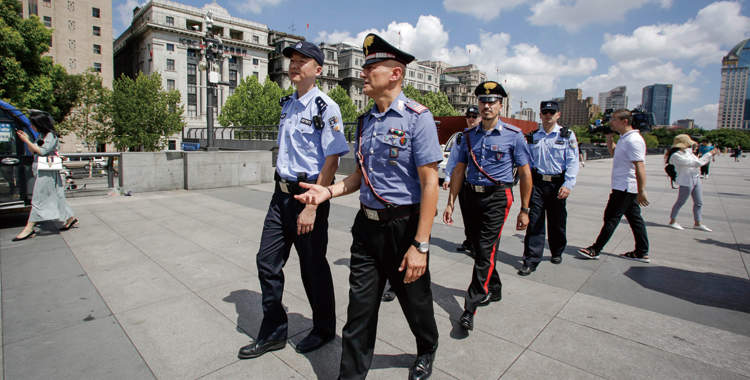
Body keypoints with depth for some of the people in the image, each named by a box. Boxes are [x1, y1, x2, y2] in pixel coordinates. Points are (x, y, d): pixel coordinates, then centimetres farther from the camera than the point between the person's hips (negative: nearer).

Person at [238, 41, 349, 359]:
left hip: (309, 195, -8)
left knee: (313, 268, 5)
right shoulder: (287, 104, 14)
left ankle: (324, 330, 30)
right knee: (267, 262, 11)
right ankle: (273, 333, 30)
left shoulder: (325, 107, -11)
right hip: (282, 193, 8)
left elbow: (332, 160, -17)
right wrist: (282, 187, 18)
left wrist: (312, 207, -21)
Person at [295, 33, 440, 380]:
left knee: (414, 301, 17)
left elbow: (430, 184, -17)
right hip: (367, 224, 5)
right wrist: (329, 191, -1)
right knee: (360, 307, 11)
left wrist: (420, 245, -20)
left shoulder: (417, 117, -12)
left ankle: (426, 352, 48)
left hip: (403, 226, -5)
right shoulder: (365, 121, 9)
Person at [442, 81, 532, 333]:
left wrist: (524, 210, -2)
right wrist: (451, 203, 5)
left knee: (485, 250, -10)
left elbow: (525, 174, 0)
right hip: (472, 197, 5)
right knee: (479, 248, 14)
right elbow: (459, 170, 10)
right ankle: (493, 290, 36)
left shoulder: (513, 135, -2)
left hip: (497, 198, -5)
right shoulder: (469, 135, 9)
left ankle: (471, 306, -2)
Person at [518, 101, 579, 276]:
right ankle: (531, 260, 0)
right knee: (534, 222, -4)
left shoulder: (567, 135, 3)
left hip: (557, 184, -1)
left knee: (557, 222, 11)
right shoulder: (533, 136, 10)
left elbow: (572, 162, -3)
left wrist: (568, 184, -14)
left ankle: (557, 253, 34)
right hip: (537, 183, 1)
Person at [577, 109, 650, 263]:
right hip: (627, 187, 10)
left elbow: (640, 167, -23)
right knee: (635, 218, 13)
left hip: (625, 188, -10)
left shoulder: (633, 140, -19)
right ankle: (642, 253, 22)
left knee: (611, 218, -5)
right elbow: (613, 152, 30)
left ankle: (595, 250, 2)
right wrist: (609, 136, 16)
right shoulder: (624, 138, 12)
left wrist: (641, 191, -25)